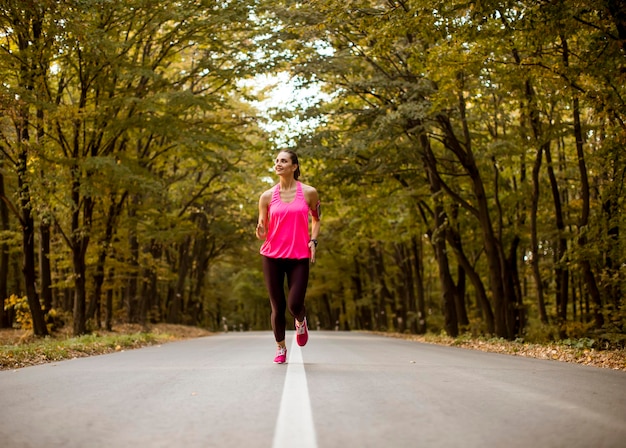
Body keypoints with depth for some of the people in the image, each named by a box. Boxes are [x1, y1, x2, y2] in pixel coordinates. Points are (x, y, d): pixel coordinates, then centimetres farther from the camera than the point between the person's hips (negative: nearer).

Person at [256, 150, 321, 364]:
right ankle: (280, 348, 26)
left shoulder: (309, 192, 1)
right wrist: (260, 232, -16)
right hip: (272, 256, 1)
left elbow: (316, 220, 15)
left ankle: (300, 322, 28)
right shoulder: (267, 196, 3)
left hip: (299, 257, -1)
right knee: (277, 307, 4)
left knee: (294, 304, -10)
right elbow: (262, 230, 8)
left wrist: (313, 241, -2)